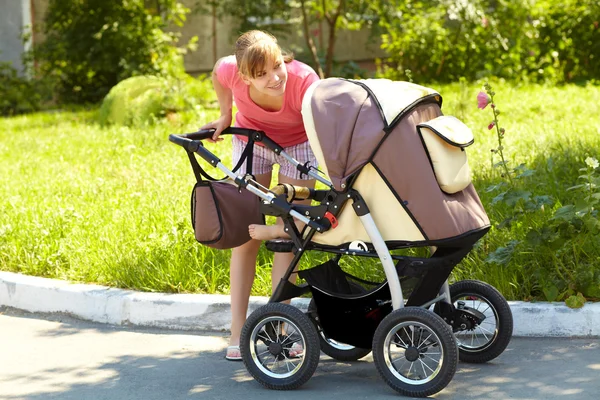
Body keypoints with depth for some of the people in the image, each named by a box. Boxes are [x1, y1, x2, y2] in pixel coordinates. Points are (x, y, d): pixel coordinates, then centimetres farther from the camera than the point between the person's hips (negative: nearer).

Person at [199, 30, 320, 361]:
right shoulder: (230, 70, -34)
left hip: (298, 144, -2)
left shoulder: (304, 81, -41)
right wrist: (225, 116, 0)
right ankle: (238, 332, 3)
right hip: (251, 137, 2)